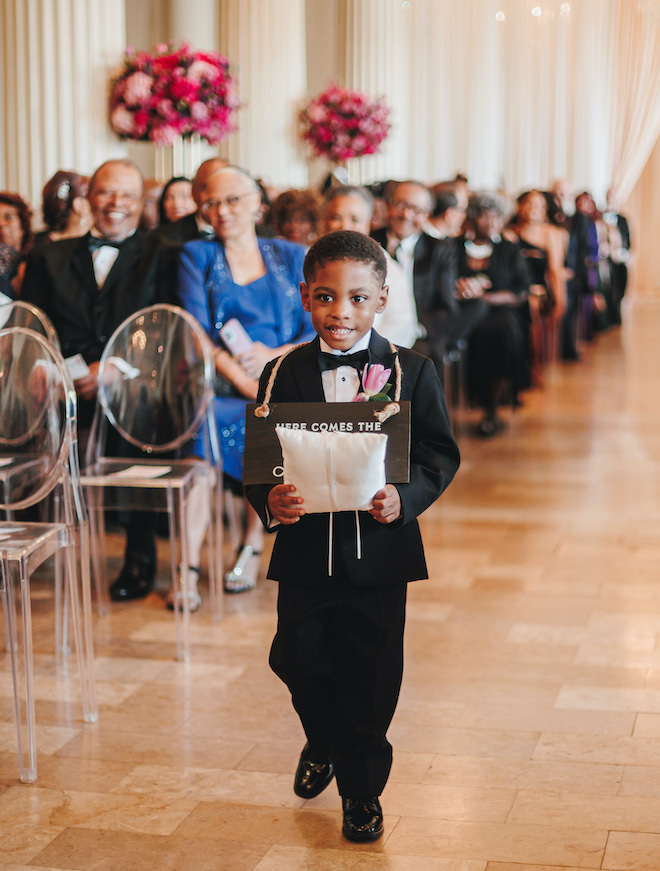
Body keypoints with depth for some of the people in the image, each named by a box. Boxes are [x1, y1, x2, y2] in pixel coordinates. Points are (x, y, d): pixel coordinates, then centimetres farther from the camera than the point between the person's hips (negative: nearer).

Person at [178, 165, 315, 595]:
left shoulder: (292, 257, 17)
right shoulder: (197, 257, 13)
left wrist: (274, 355, -12)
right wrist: (249, 385, -13)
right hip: (220, 386, -1)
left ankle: (252, 541, -17)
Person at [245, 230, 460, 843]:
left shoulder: (412, 372, 0)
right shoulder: (282, 376, 2)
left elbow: (439, 454, -1)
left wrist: (405, 498, -18)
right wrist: (269, 500, -19)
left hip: (379, 551, -1)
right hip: (304, 548, 1)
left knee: (370, 677, 5)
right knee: (298, 661, 8)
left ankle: (362, 789, 25)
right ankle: (323, 743, 41)